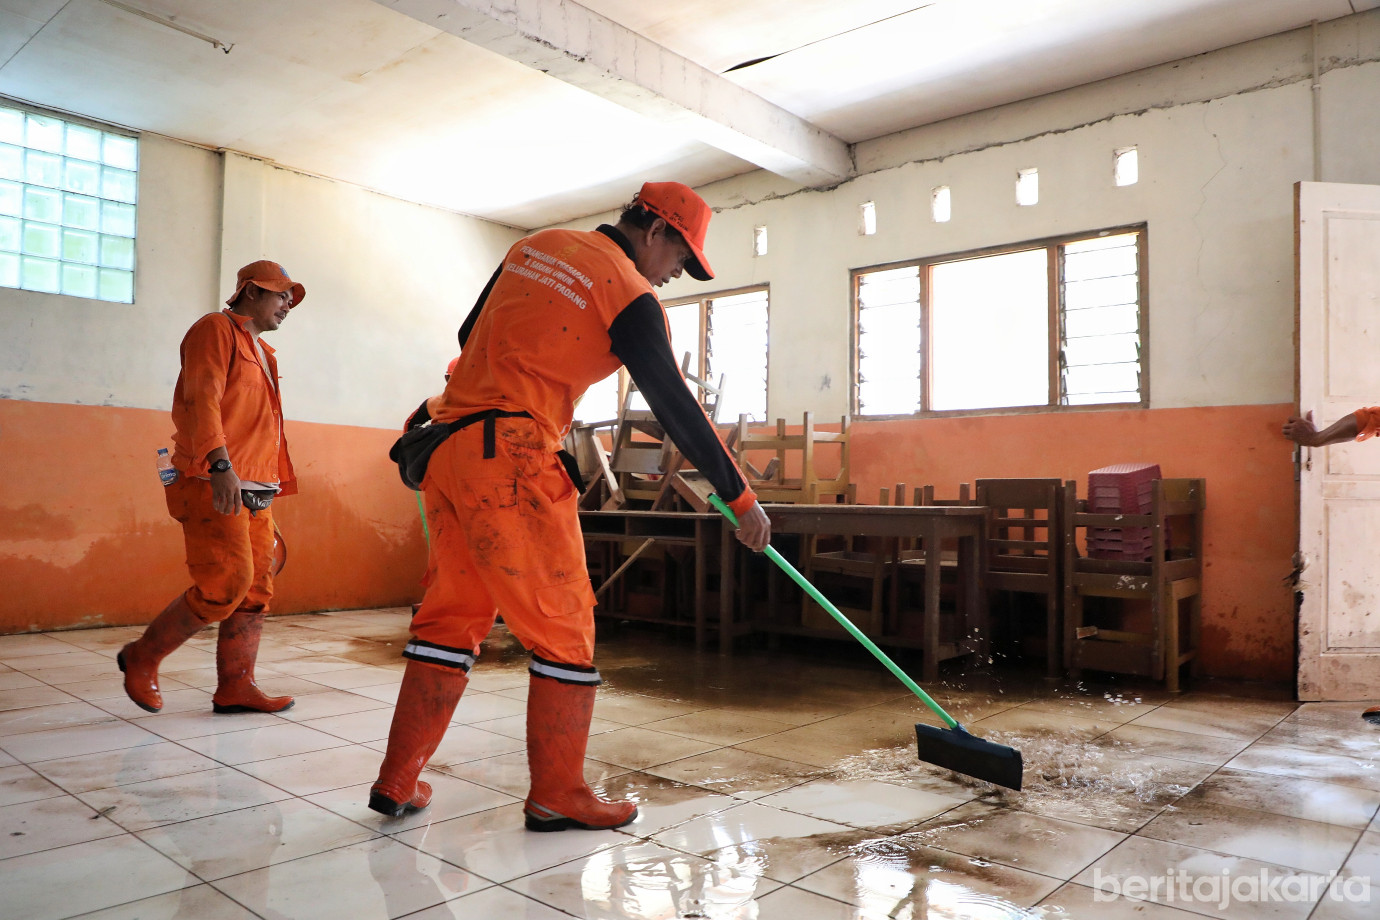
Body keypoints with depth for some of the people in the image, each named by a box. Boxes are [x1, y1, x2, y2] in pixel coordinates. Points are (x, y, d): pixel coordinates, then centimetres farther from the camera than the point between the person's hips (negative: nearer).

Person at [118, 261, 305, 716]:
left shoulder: (261, 352, 26)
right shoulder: (216, 329, -1)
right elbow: (201, 397, -16)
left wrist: (270, 490, 20)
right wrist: (220, 464, -29)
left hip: (255, 491, 9)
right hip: (214, 485, -9)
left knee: (256, 589, 4)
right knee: (227, 581, -13)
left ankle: (235, 688, 9)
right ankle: (142, 658, 6)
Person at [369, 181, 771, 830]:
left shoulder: (536, 244, 17)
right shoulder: (629, 294, -4)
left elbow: (470, 335, 23)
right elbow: (676, 406, -6)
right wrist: (740, 498, 1)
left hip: (447, 447, 8)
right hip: (513, 459, -8)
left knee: (451, 613, 14)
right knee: (562, 623, 2)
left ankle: (398, 781, 20)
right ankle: (557, 795, 10)